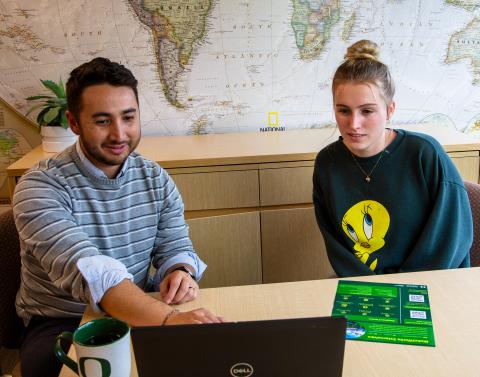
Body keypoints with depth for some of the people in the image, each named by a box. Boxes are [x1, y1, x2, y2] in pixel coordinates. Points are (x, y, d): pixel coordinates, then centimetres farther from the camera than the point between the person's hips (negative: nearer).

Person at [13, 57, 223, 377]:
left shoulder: (155, 178, 2)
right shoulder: (41, 187, -17)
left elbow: (175, 246, 4)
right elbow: (87, 271, -31)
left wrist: (180, 272, -23)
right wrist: (167, 318, -47)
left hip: (140, 313, 5)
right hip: (61, 324, -4)